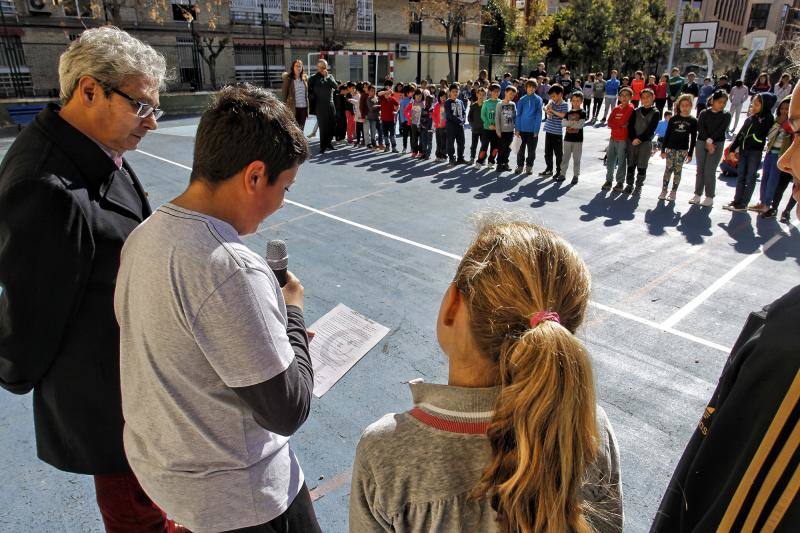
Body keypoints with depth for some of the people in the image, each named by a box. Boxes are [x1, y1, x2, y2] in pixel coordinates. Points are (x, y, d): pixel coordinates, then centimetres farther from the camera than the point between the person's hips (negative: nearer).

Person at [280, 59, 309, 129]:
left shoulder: (305, 78, 11)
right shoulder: (288, 78, -2)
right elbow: (283, 94, -2)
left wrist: (308, 107, 10)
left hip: (304, 107, 4)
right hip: (293, 107, -4)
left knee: (301, 129, 8)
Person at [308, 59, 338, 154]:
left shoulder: (330, 76, 14)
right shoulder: (314, 78, 2)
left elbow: (336, 86, -3)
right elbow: (309, 91, -1)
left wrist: (327, 77, -8)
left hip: (331, 104, 5)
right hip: (320, 106, -4)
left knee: (332, 125, 7)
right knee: (323, 126, -6)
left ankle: (329, 142, 23)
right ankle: (323, 146, 0)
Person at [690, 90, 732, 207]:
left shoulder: (726, 115, 3)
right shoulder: (704, 113, 5)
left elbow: (721, 130, -8)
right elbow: (700, 128, -7)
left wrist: (710, 141, -16)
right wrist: (707, 142, -16)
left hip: (717, 144, -2)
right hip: (701, 143, 2)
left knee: (710, 171, -6)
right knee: (700, 170, 5)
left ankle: (709, 197, 0)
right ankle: (697, 195, 13)